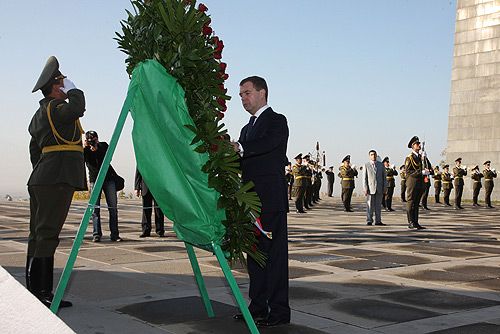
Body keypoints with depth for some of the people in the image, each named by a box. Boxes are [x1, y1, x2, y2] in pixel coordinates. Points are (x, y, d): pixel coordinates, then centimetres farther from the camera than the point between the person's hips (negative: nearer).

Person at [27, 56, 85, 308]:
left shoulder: (40, 114, 24)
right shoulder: (53, 108, -7)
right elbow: (77, 108, -26)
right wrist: (72, 89, -8)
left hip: (41, 180, 11)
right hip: (57, 179, -11)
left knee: (38, 234, 9)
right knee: (47, 234, -12)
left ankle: (34, 290, 14)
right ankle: (42, 293, -12)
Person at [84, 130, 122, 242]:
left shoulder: (103, 145, 1)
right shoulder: (85, 150, -1)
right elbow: (81, 161, -15)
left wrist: (97, 150, -25)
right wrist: (85, 148, -24)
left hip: (108, 178, 1)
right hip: (94, 179, -1)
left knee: (113, 207, -3)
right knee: (95, 208, -9)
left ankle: (114, 234, -1)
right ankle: (96, 234, -8)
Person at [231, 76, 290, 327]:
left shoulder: (277, 121, -2)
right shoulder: (248, 128, 23)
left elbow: (268, 143, -24)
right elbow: (243, 163, 15)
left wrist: (239, 148, -35)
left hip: (271, 201, -8)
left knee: (274, 253, -6)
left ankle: (279, 310, -2)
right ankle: (258, 306, 18)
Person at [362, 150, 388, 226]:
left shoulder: (381, 165, 10)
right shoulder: (366, 165, 3)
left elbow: (385, 177, 10)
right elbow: (364, 178, 0)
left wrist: (385, 188, 3)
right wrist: (365, 189, -8)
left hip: (379, 188, 2)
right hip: (370, 188, -2)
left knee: (378, 205, 5)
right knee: (370, 206, -2)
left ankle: (378, 221, 8)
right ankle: (369, 221, 4)